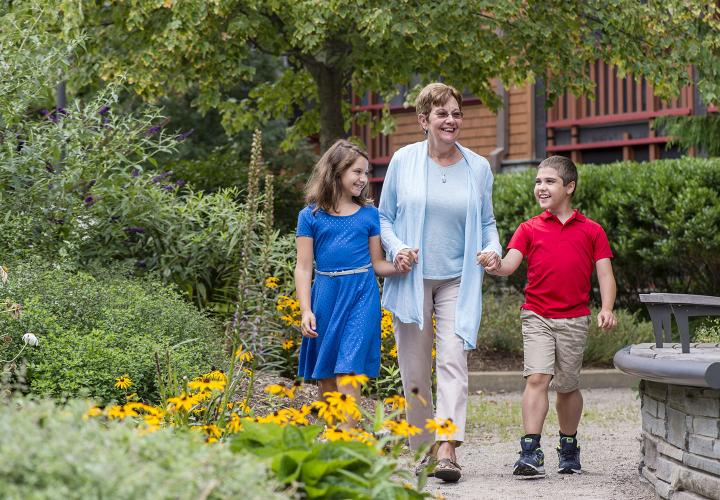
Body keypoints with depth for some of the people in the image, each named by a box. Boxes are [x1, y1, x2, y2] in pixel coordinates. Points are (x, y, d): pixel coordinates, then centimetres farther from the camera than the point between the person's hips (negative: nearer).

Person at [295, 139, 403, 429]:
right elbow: (303, 268, 3)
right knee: (325, 379, 7)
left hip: (361, 296, -1)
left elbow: (377, 264, 12)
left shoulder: (369, 214, 9)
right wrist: (306, 310, -6)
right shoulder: (310, 216, 5)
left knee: (348, 374, -12)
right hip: (325, 296, 1)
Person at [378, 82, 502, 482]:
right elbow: (385, 217, 8)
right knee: (415, 369, 3)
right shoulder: (404, 161, 2)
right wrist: (397, 248, -10)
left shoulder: (478, 167, 6)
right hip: (412, 279, 0)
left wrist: (493, 248, -6)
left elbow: (487, 221, 15)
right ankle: (423, 449, 16)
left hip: (458, 281, 0)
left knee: (453, 360, -15)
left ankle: (447, 449, -23)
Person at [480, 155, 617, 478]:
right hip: (537, 317, -1)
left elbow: (605, 273, 2)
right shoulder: (529, 229, 6)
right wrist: (496, 267, -29)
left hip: (574, 319, 1)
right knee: (537, 378, -15)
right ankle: (530, 454, -19)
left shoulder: (591, 231, 6)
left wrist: (607, 308, -13)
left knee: (567, 386, 10)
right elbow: (510, 263, -6)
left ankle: (569, 449, 29)